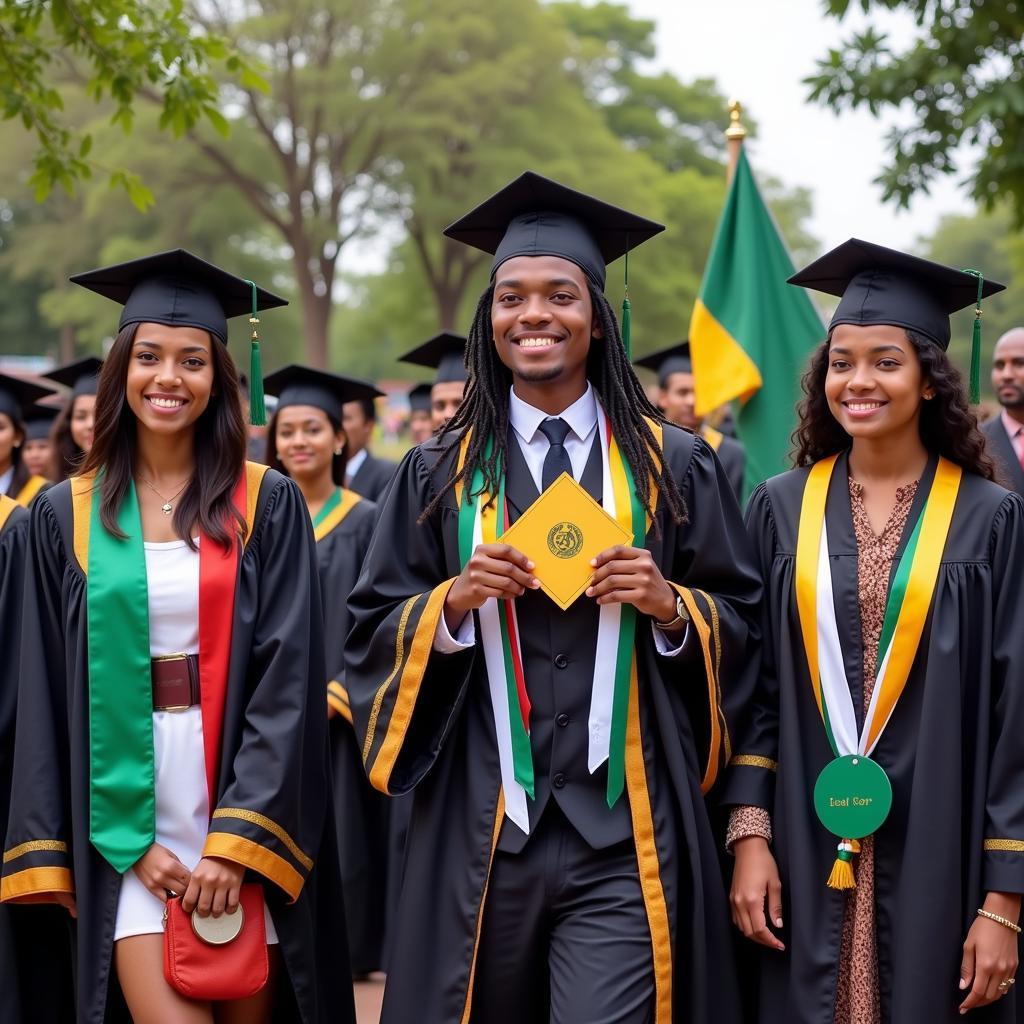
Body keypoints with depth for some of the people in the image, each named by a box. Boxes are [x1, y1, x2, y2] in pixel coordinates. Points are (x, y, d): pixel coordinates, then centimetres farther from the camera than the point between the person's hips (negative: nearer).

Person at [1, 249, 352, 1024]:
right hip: (126, 816, 0)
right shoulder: (65, 516, 4)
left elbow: (287, 679, -4)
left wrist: (236, 839, -13)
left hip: (246, 810, 0)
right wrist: (131, 842, -5)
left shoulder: (268, 506, 1)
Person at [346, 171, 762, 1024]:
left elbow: (741, 621, 9)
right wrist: (453, 601, -11)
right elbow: (372, 634, 8)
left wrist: (670, 606, -11)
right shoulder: (441, 474, 8)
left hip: (623, 834, -1)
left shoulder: (673, 466, 6)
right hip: (481, 828, 2)